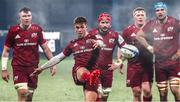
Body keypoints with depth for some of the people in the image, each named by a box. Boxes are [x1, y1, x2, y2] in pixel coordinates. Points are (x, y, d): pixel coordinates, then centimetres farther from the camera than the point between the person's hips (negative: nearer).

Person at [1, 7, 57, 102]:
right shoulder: (13, 30, -3)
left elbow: (45, 48, 10)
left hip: (33, 67, 3)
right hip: (18, 66, -3)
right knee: (22, 92, -18)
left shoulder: (37, 29, 2)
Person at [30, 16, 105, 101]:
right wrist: (41, 68, 27)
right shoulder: (73, 44, 22)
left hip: (92, 71, 1)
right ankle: (89, 77, -76)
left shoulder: (94, 37, 10)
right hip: (78, 73, 0)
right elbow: (58, 58, 28)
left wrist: (98, 43, -42)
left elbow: (101, 43, -16)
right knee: (82, 71, -40)